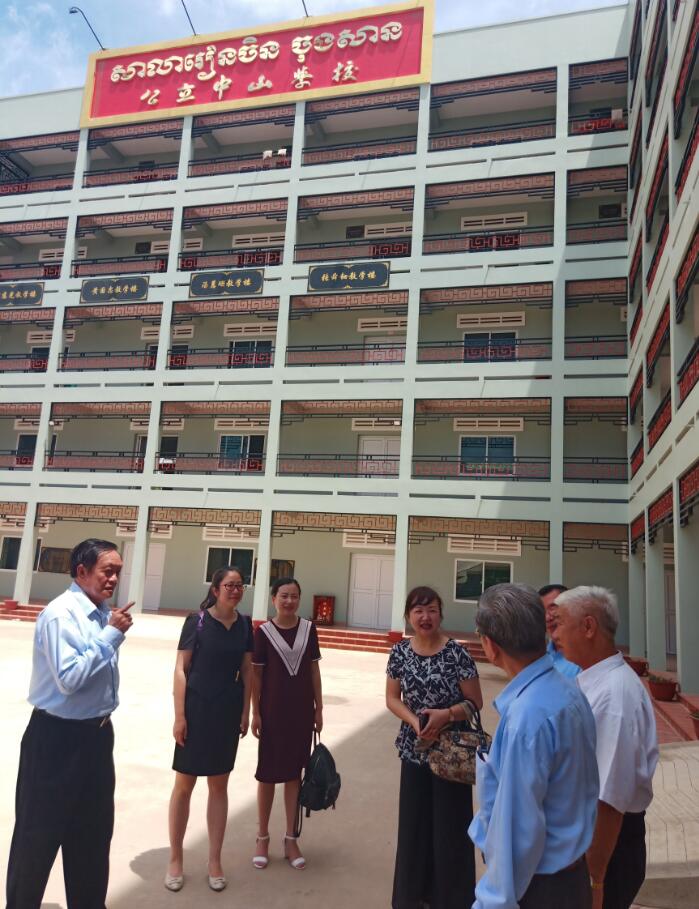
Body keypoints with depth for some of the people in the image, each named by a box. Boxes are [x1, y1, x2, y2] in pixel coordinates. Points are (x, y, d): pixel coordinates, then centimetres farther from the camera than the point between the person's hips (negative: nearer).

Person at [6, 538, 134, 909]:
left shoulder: (102, 613, 2)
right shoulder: (60, 614, -20)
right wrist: (111, 635, -24)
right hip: (58, 738, -8)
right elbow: (69, 678, -26)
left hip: (96, 733, 8)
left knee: (94, 830, 21)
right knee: (40, 833, 10)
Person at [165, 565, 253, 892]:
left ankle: (214, 861, 26)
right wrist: (179, 715, -12)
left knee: (219, 785, 13)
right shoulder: (197, 621, -11)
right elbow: (180, 669, -9)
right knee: (184, 784, 7)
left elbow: (247, 670, 8)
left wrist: (245, 711, 5)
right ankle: (175, 859, 25)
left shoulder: (245, 624, 1)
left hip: (228, 712, 4)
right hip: (196, 708, -3)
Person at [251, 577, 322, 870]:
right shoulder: (263, 632, -8)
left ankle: (291, 839, 25)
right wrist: (255, 713, -5)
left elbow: (314, 670, 5)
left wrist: (318, 709, 5)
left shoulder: (309, 629, 0)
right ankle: (262, 838, 26)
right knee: (267, 774, 10)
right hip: (272, 711, -2)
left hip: (301, 711, 2)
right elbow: (256, 674, -4)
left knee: (294, 773, 12)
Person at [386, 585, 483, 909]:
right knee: (414, 822, 15)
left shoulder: (456, 652, -14)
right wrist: (414, 721, -14)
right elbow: (392, 698, 3)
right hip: (414, 748, 3)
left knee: (449, 824, 6)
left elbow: (475, 702, -7)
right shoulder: (400, 652, -3)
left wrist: (446, 714, -23)